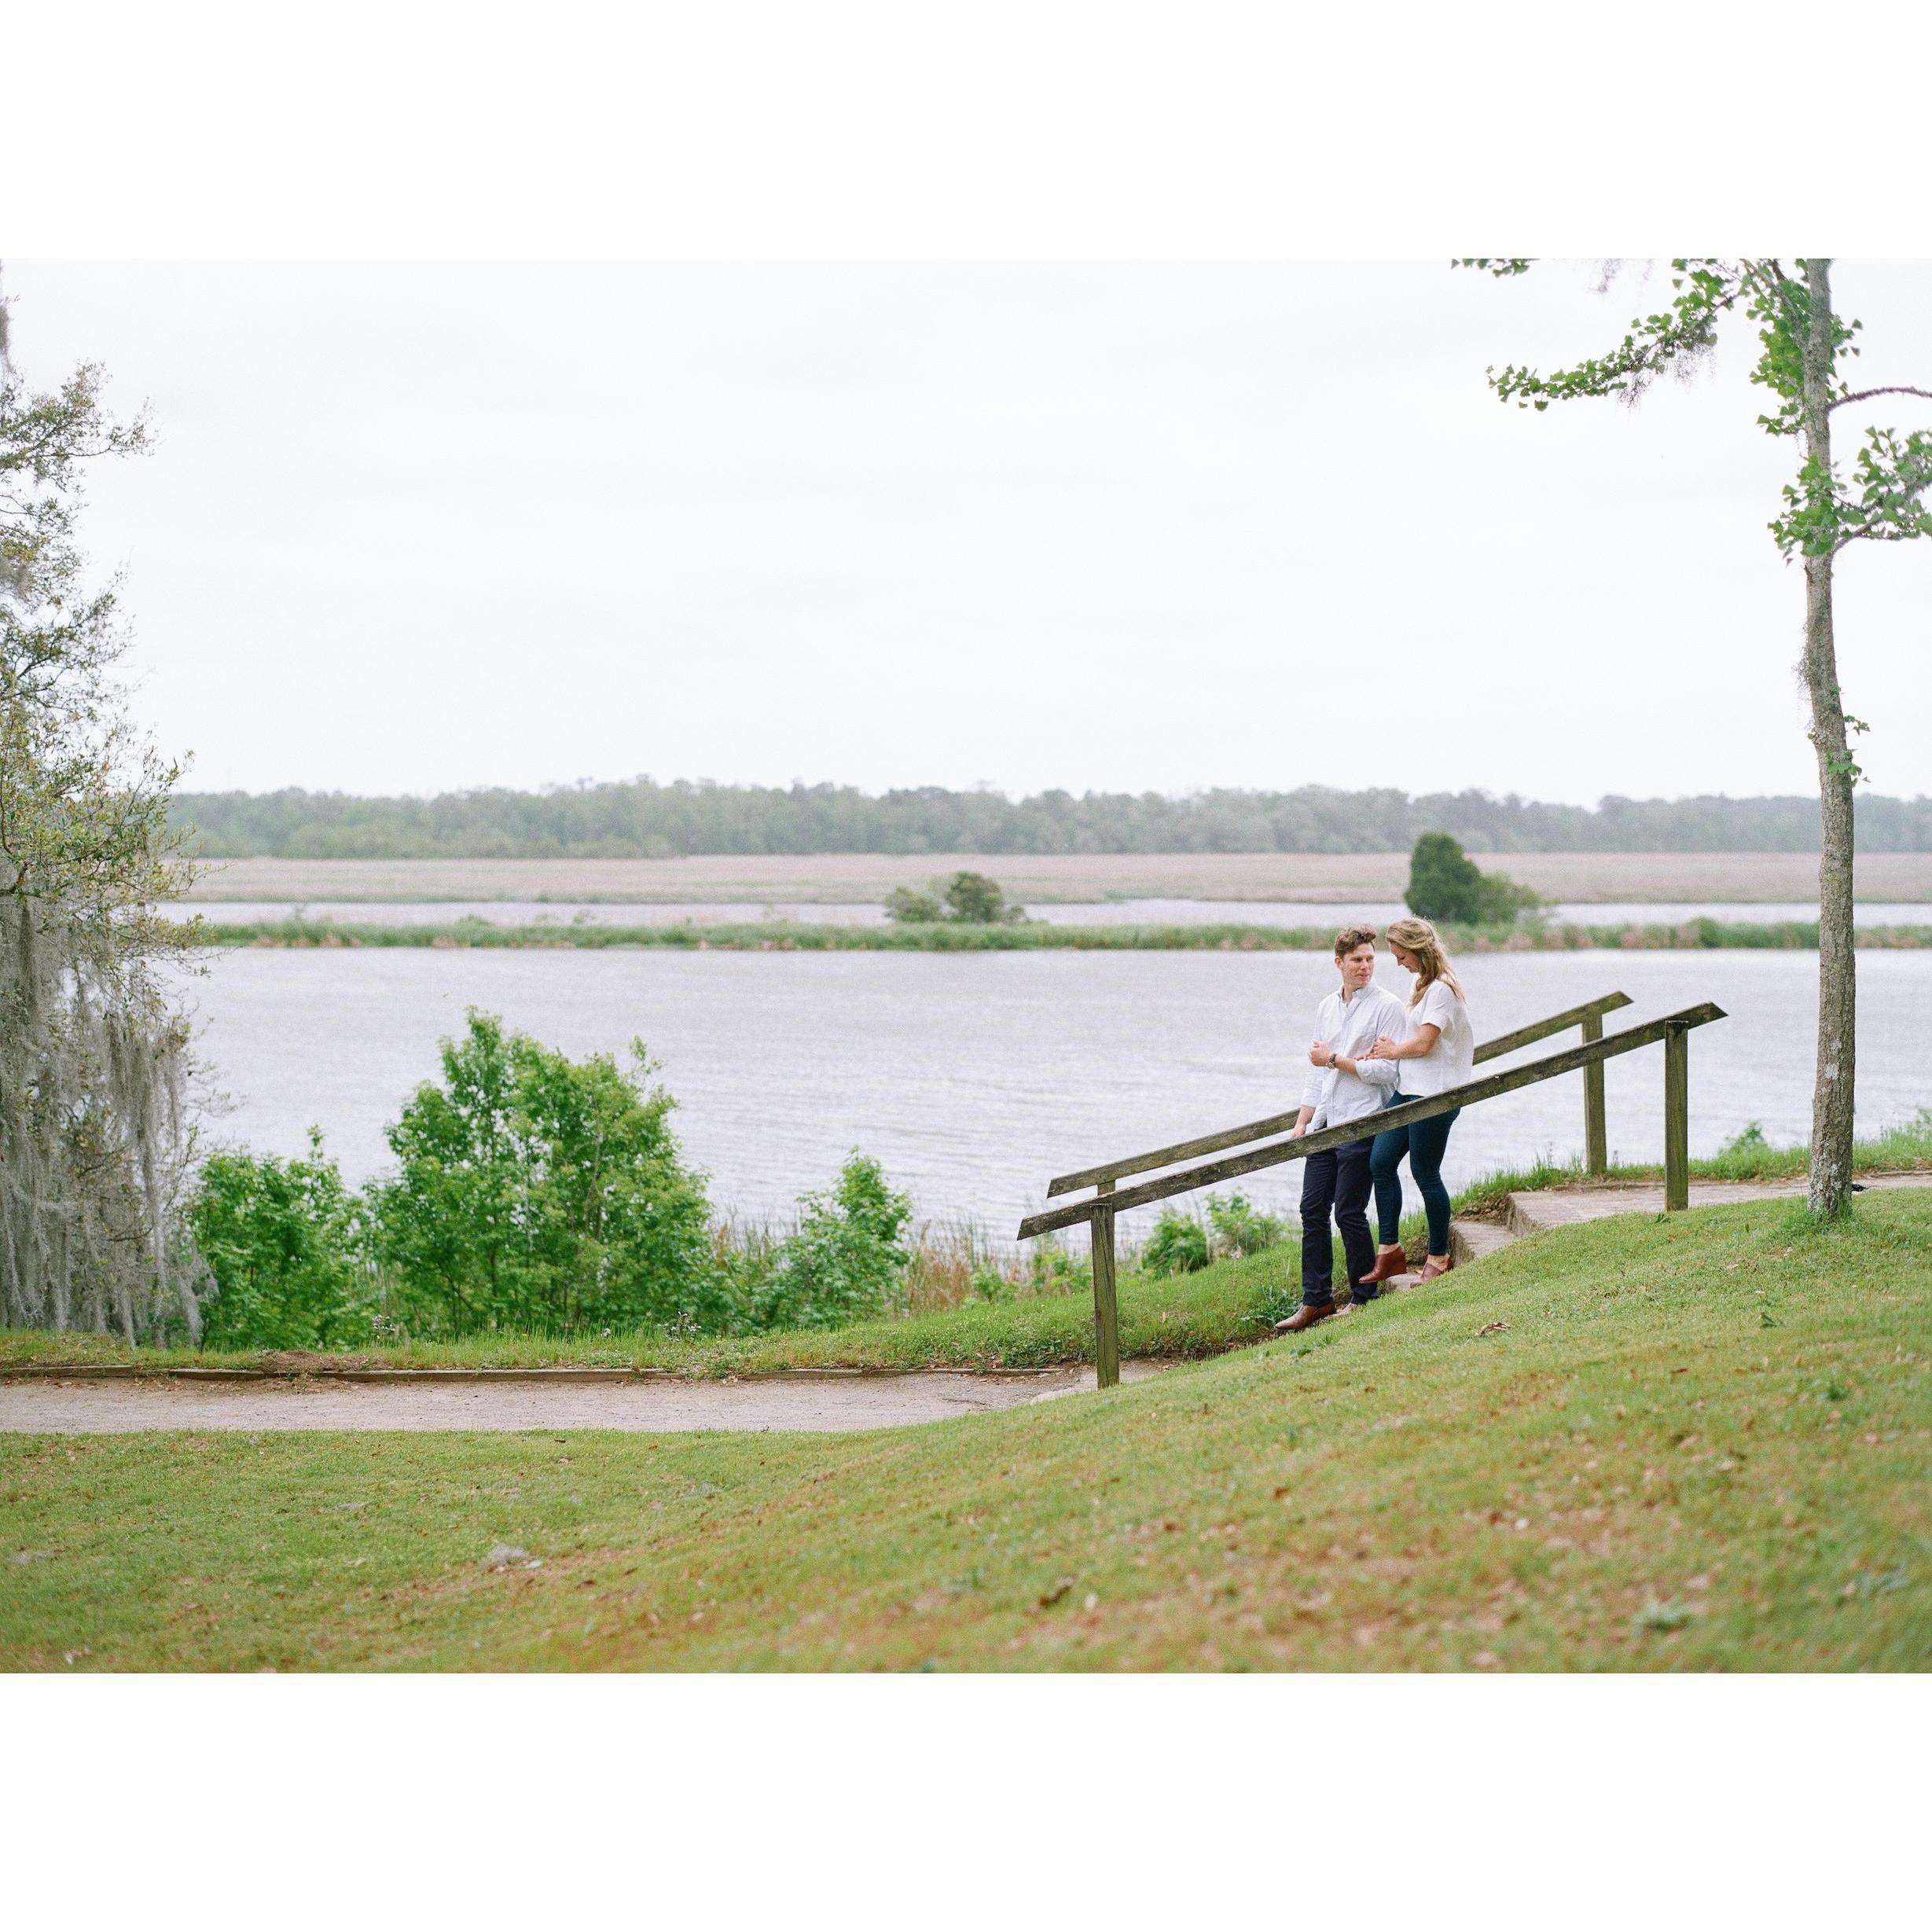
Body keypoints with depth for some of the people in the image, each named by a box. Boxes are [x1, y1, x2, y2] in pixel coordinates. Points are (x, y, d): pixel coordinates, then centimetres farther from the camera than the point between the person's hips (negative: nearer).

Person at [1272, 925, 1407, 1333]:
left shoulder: (1387, 1007, -6)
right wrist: (1301, 1122, 15)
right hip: (1325, 1123, 7)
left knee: (1349, 1212, -5)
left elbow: (1385, 1071, -13)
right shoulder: (1326, 1008, 15)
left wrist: (1334, 1060, -6)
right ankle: (1316, 1300, 11)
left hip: (1361, 1124, -7)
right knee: (1313, 1209, 5)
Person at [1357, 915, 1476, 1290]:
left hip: (1434, 1094, -9)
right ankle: (1389, 1249, 3)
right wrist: (1390, 1050, 4)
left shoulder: (1442, 989, -14)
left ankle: (1439, 1258, 10)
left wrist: (1392, 1051, -2)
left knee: (1425, 1173, -2)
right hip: (1409, 1090, 9)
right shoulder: (1425, 986, 17)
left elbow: (1423, 1044, -18)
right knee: (1380, 1161, 0)